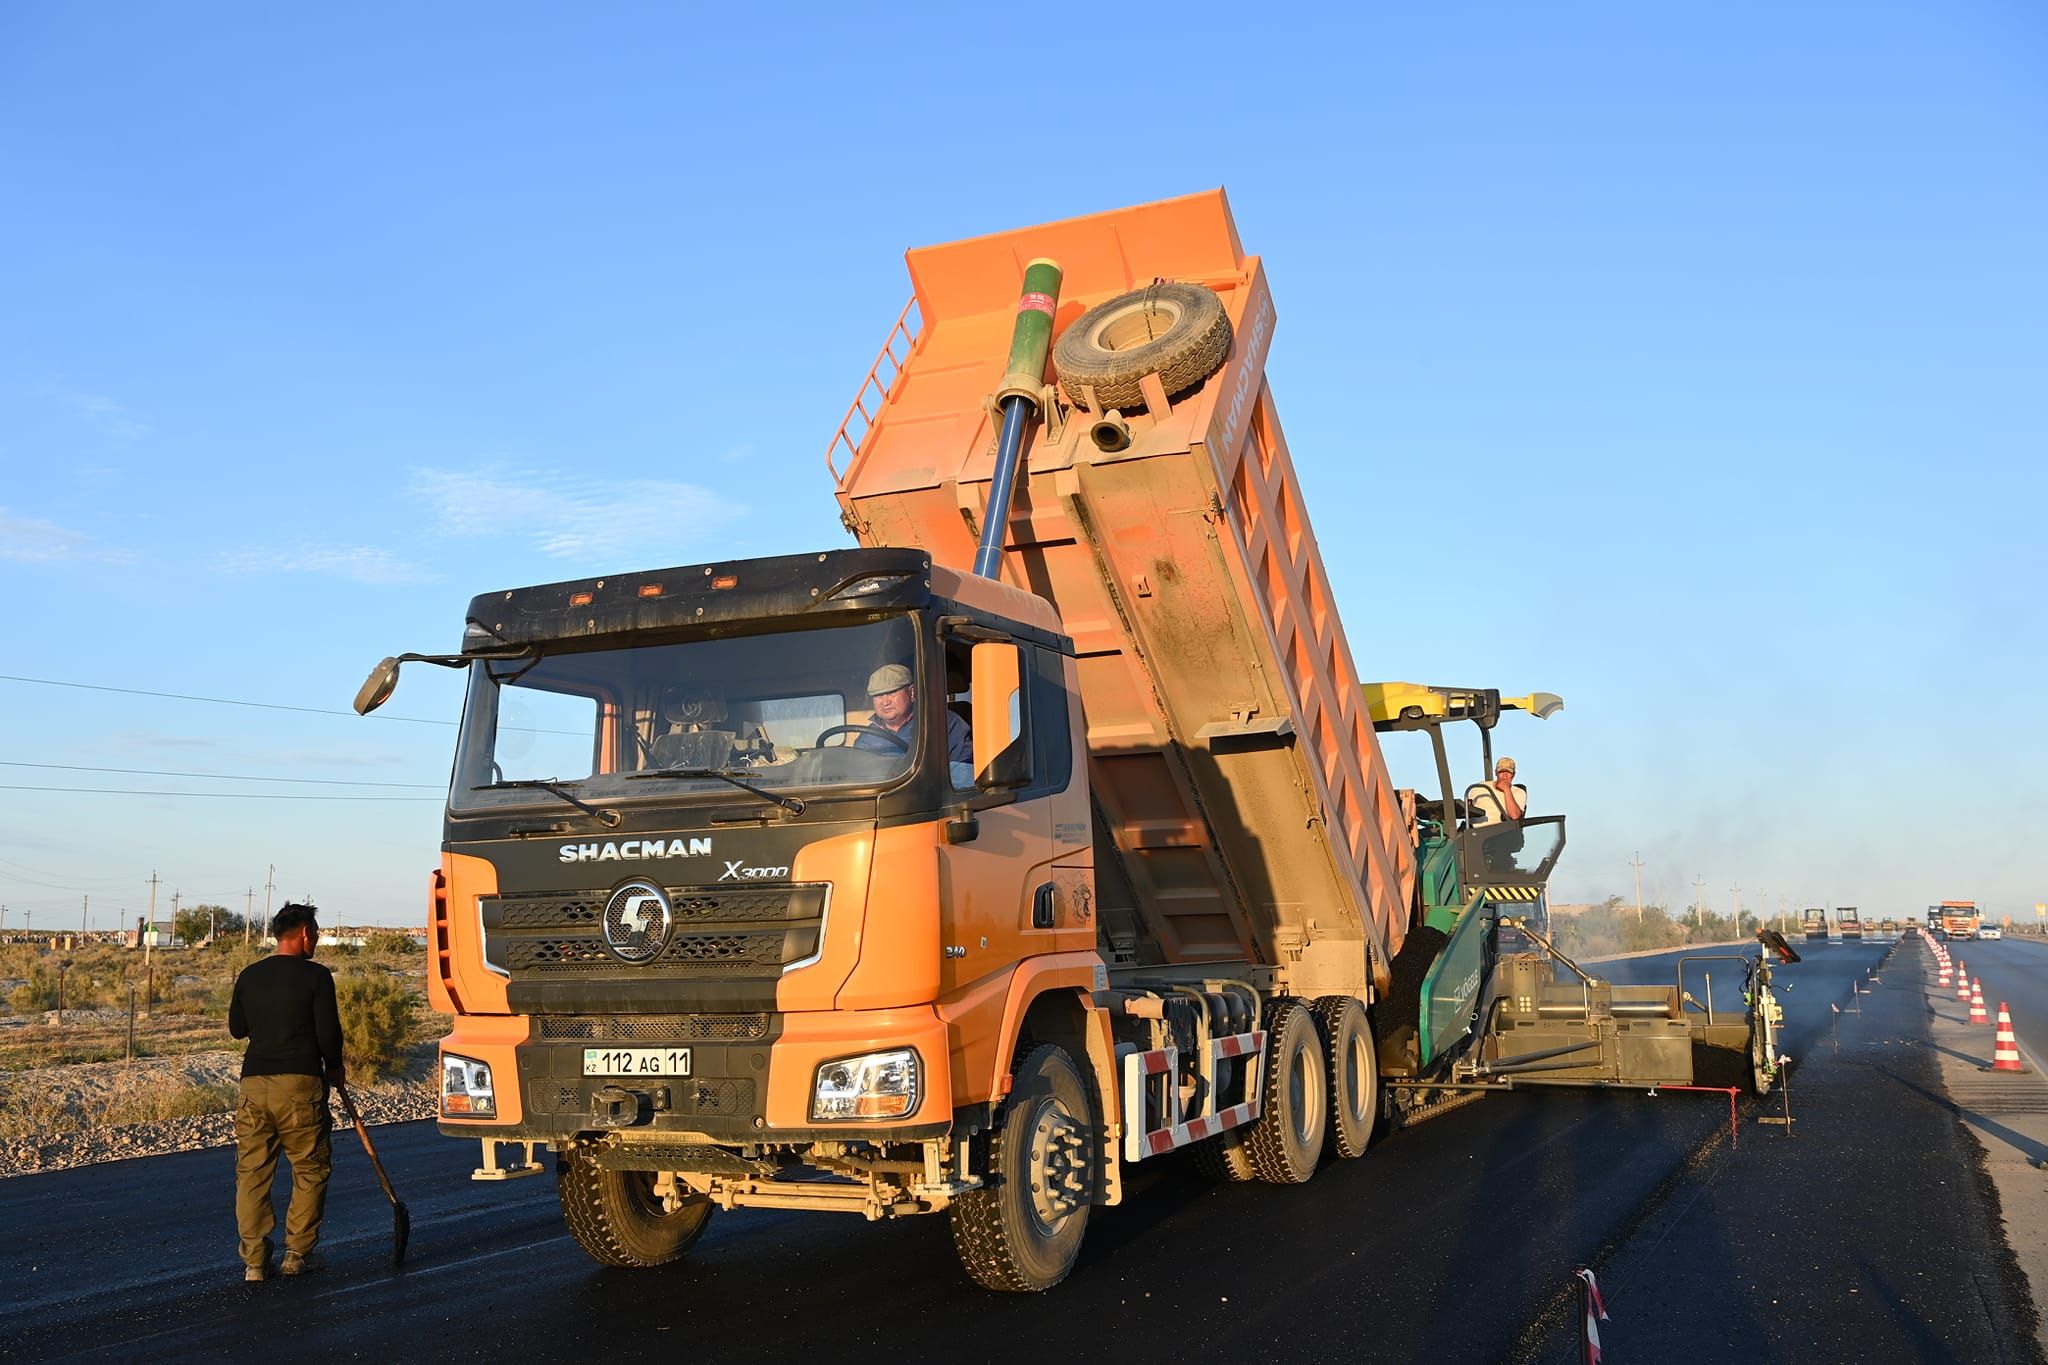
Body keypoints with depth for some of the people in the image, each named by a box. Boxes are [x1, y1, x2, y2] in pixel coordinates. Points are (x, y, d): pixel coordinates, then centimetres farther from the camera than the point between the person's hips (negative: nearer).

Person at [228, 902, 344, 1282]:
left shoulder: (249, 976, 9)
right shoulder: (316, 976, -7)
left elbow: (237, 1028, 19)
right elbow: (329, 1032, -8)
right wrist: (334, 1067, 10)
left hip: (254, 1084, 4)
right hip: (300, 1084, -4)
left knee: (252, 1172, 9)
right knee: (311, 1170, 10)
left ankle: (255, 1260, 7)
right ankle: (298, 1253, 13)